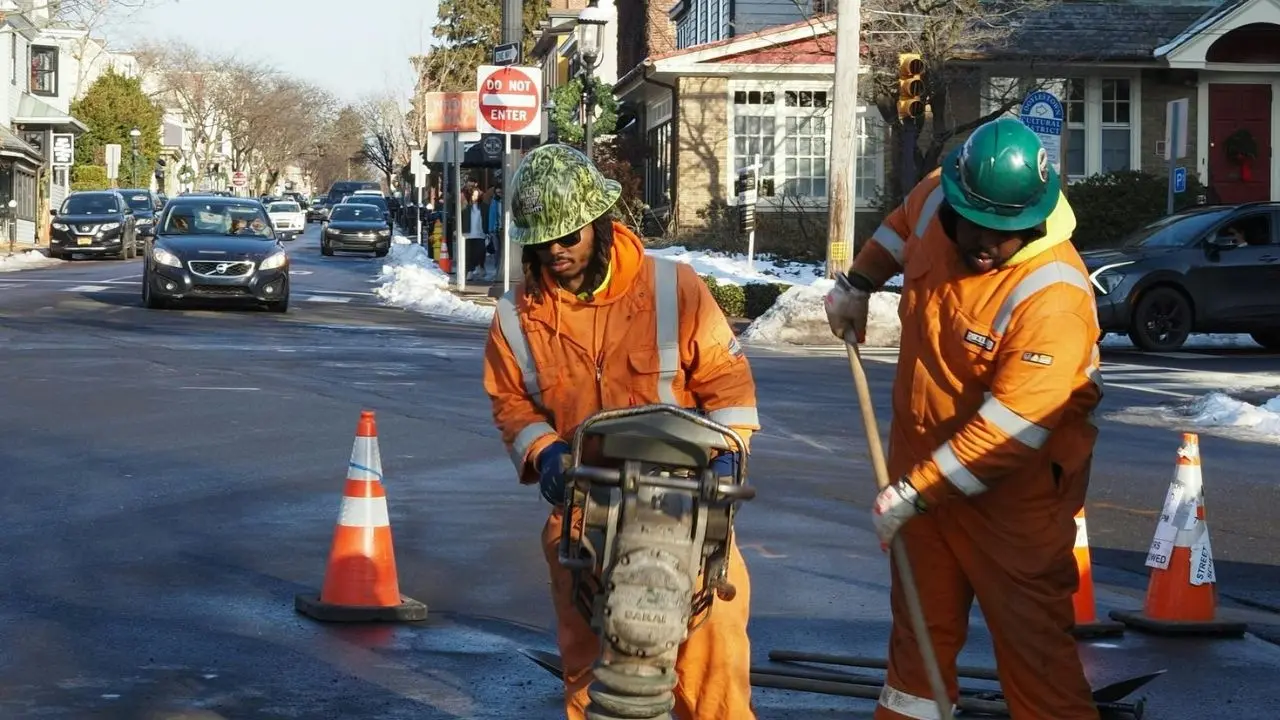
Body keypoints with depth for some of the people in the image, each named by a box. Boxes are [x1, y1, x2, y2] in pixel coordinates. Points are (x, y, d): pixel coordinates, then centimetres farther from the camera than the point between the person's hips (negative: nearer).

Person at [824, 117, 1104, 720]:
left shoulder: (1052, 298, -30)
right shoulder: (935, 199, -8)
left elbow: (1010, 430, -30)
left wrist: (916, 494, -27)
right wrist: (858, 284, 18)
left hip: (1013, 485, -7)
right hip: (923, 446, 7)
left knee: (1029, 630, -8)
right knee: (921, 610, 20)